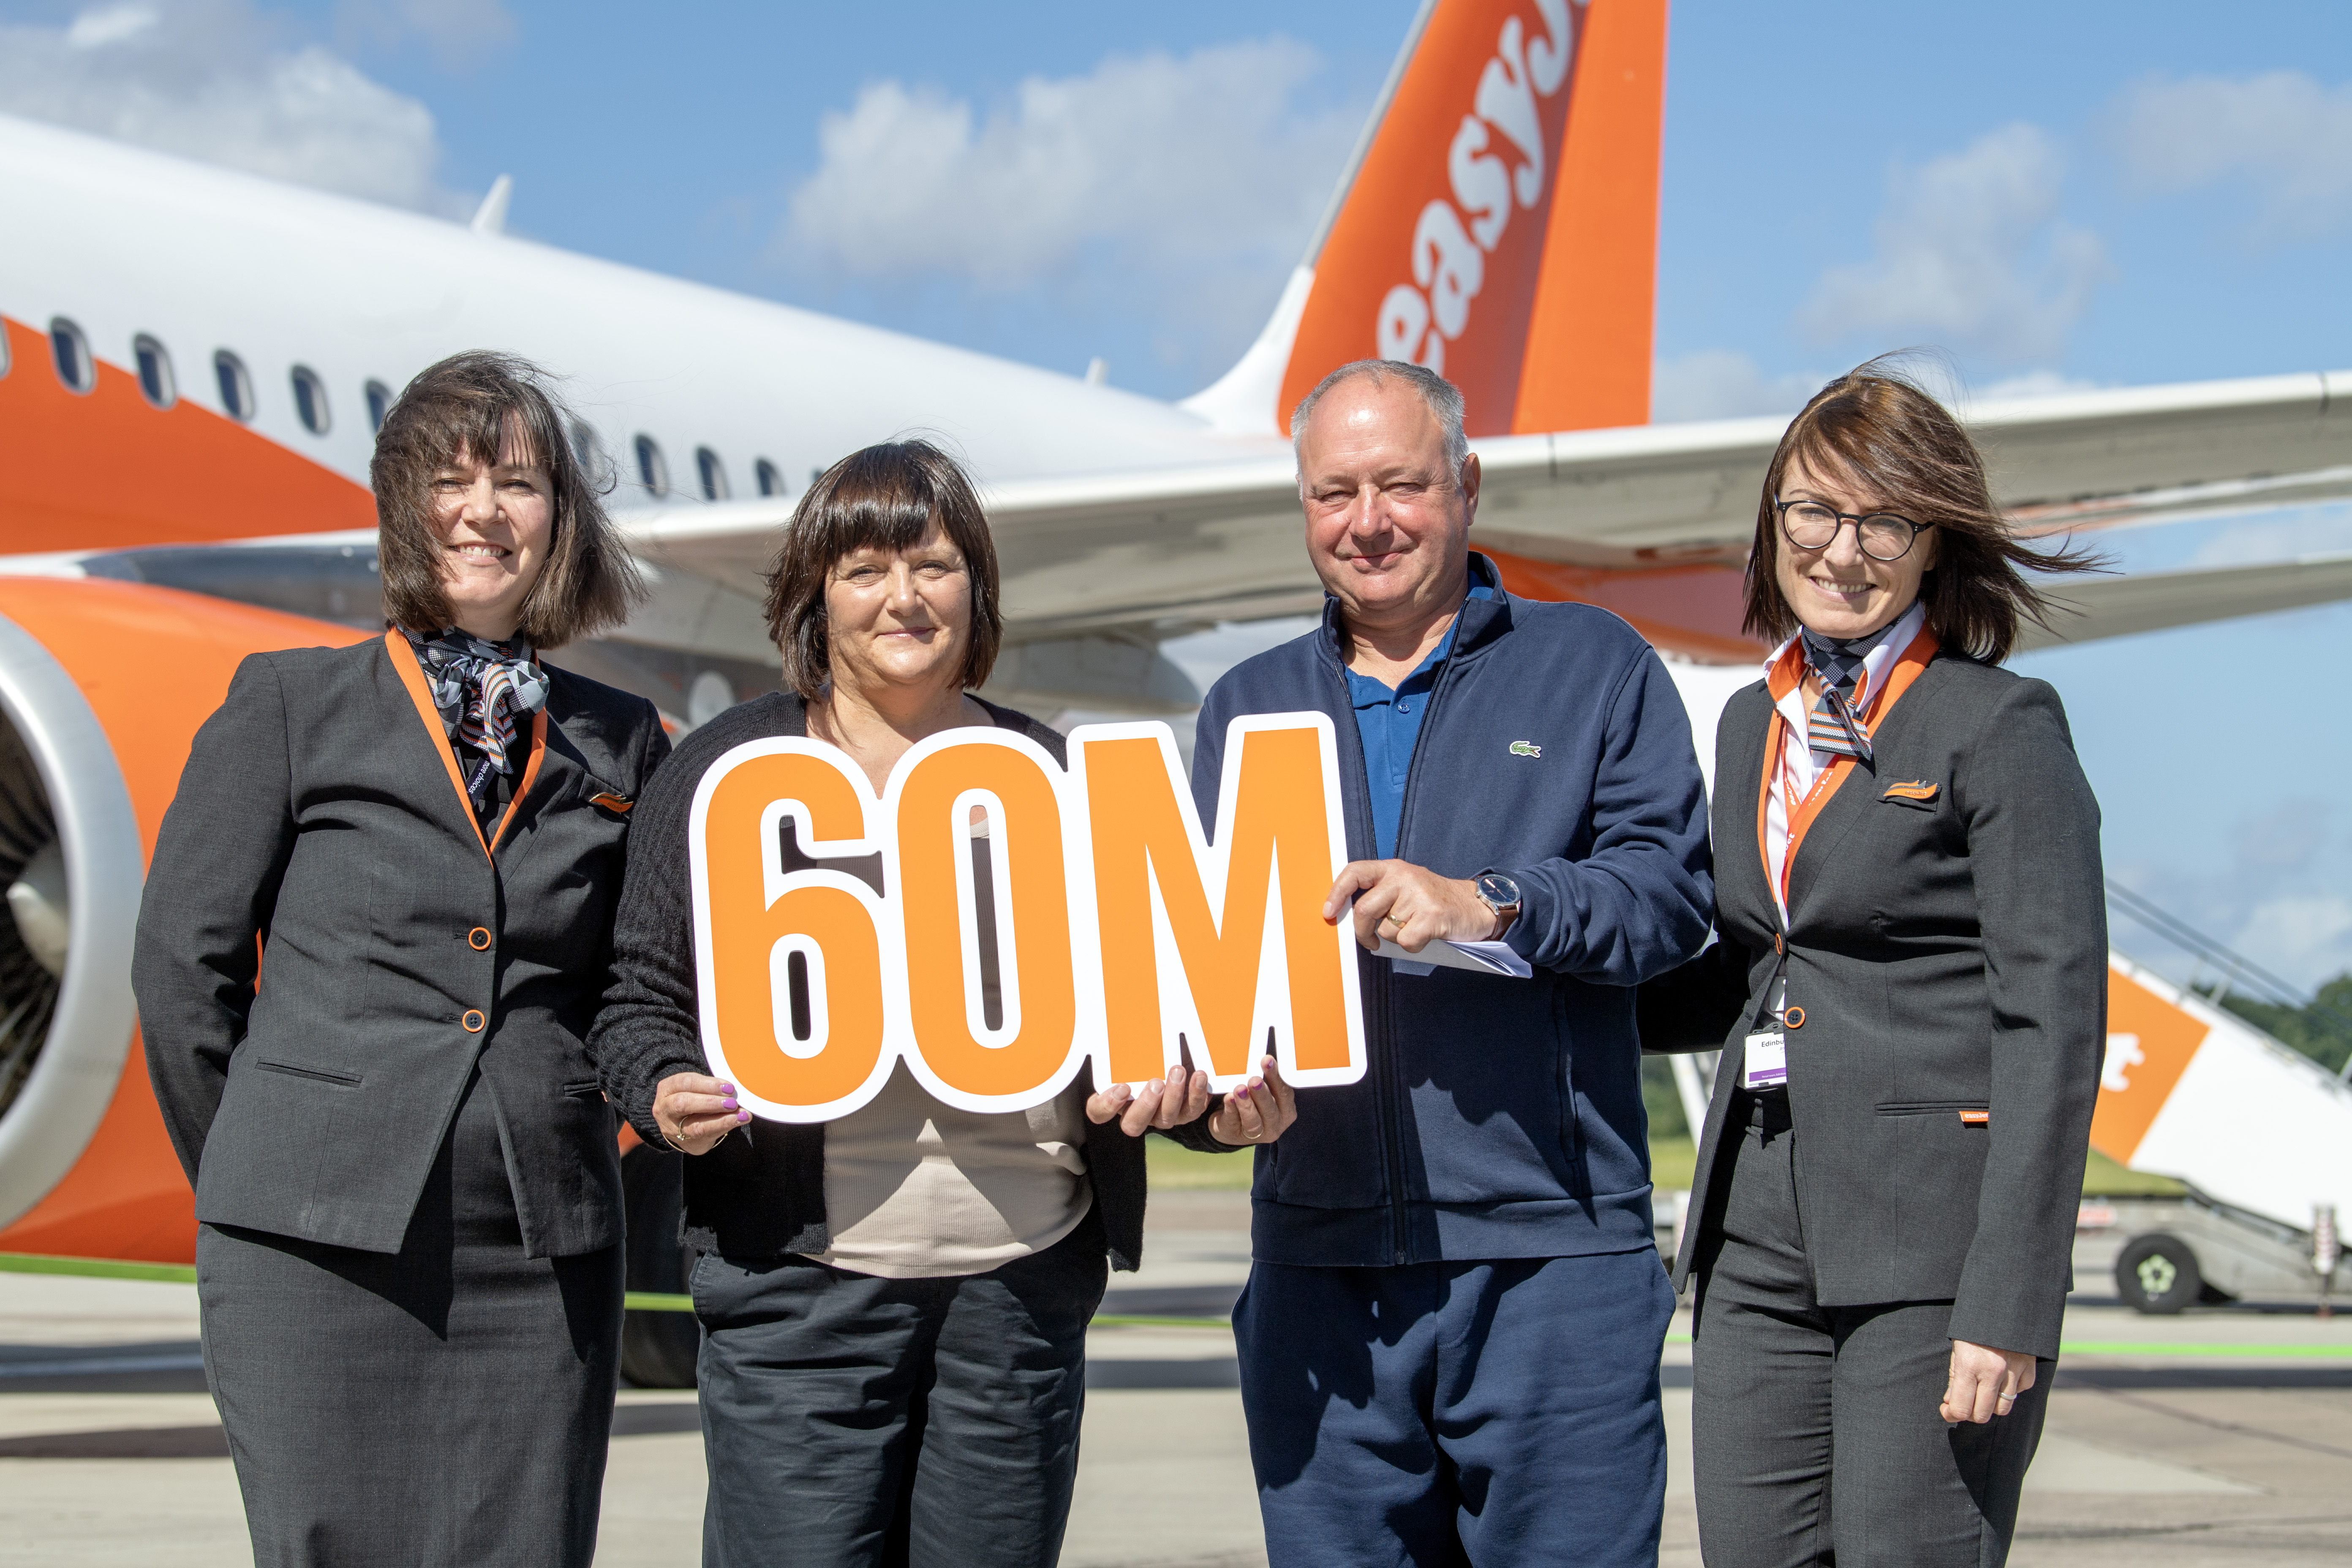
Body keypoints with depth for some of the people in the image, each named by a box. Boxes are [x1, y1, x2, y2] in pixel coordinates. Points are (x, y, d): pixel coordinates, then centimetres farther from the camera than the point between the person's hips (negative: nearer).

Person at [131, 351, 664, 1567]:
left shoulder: (621, 746, 13)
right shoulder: (291, 705, 6)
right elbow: (183, 958, 5)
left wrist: (558, 1148, 8)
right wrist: (259, 1183, 6)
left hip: (542, 1261, 2)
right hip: (320, 1253, -2)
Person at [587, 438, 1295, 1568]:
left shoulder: (1053, 778, 15)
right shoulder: (725, 769, 7)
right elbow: (640, 997, 8)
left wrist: (1176, 1084, -3)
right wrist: (663, 1092, -13)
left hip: (1023, 1280, 3)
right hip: (801, 1276, -2)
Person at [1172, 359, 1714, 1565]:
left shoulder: (1594, 670, 10)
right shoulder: (1248, 709, 20)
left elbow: (1671, 889, -2)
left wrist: (1491, 906, -17)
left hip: (1550, 1251, -3)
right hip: (1319, 1261, 3)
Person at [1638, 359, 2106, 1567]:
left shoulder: (2003, 727, -5)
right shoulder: (1756, 724, 16)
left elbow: (2054, 1023, -10)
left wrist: (2010, 1306, -16)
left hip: (1930, 1242, -6)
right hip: (1762, 1243, 7)